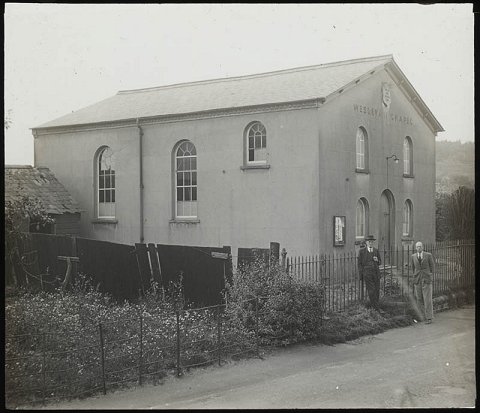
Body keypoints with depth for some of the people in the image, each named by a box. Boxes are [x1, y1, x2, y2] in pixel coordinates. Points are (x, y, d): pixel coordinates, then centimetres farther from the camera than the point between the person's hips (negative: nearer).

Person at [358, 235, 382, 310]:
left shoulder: (376, 251, 8)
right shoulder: (362, 251, 0)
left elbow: (379, 263, 16)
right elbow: (360, 263, 2)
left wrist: (377, 260, -9)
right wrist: (361, 276, -2)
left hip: (376, 272, 3)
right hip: (367, 273, -3)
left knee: (377, 290, 3)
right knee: (371, 290, -10)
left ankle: (374, 304, 22)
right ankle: (376, 308, -6)